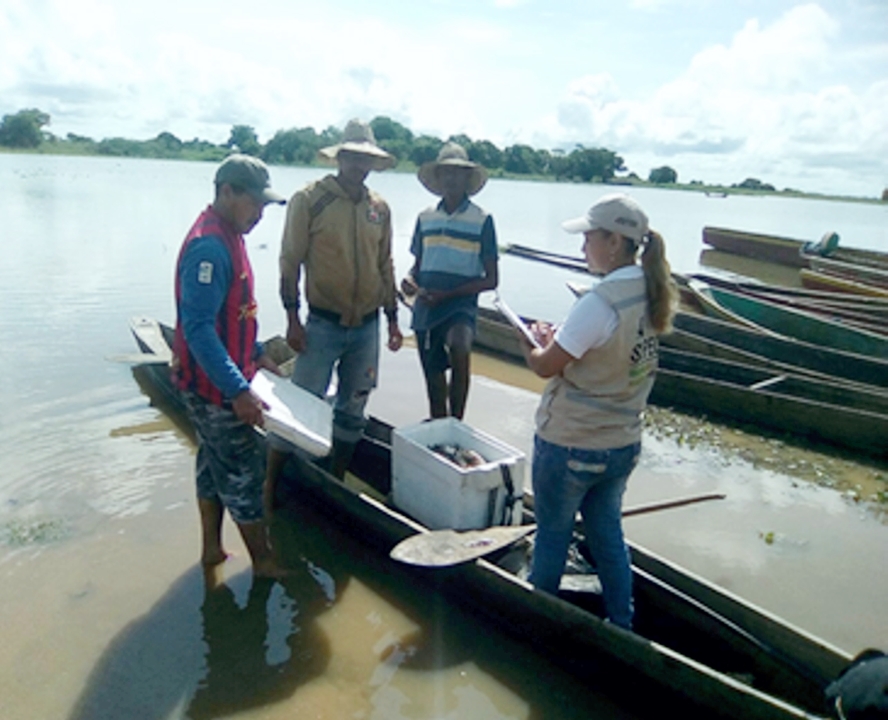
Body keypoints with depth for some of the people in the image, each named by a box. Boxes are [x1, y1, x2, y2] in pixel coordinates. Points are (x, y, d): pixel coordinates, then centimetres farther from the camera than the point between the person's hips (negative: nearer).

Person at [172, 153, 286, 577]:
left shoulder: (227, 236, 8)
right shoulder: (209, 246, -23)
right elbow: (198, 328, -28)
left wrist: (256, 353, 18)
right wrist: (237, 390, -31)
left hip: (218, 381, 10)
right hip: (214, 385, -10)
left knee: (216, 463, 18)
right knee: (244, 471, 2)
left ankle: (212, 548, 33)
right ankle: (264, 563, 16)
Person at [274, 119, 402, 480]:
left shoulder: (379, 208, 9)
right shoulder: (309, 200, -6)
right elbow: (290, 261, -6)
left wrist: (392, 318, 13)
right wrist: (292, 318, -10)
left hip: (367, 326, 5)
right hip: (323, 324, -5)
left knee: (352, 412, 13)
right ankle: (270, 488, 11)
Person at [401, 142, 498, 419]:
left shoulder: (482, 220, -2)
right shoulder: (425, 218, 9)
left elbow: (491, 280, -3)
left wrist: (447, 294, -13)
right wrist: (410, 280, -5)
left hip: (461, 306, -4)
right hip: (425, 310, 5)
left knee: (459, 349, -33)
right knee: (434, 379, 12)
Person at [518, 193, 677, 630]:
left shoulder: (600, 302, -25)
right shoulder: (652, 294, 0)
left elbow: (546, 366, -19)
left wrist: (530, 345, 1)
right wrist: (557, 338, 5)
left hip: (570, 445, -7)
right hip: (623, 443, 7)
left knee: (553, 533, 14)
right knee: (607, 532, 22)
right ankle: (621, 625, 35)